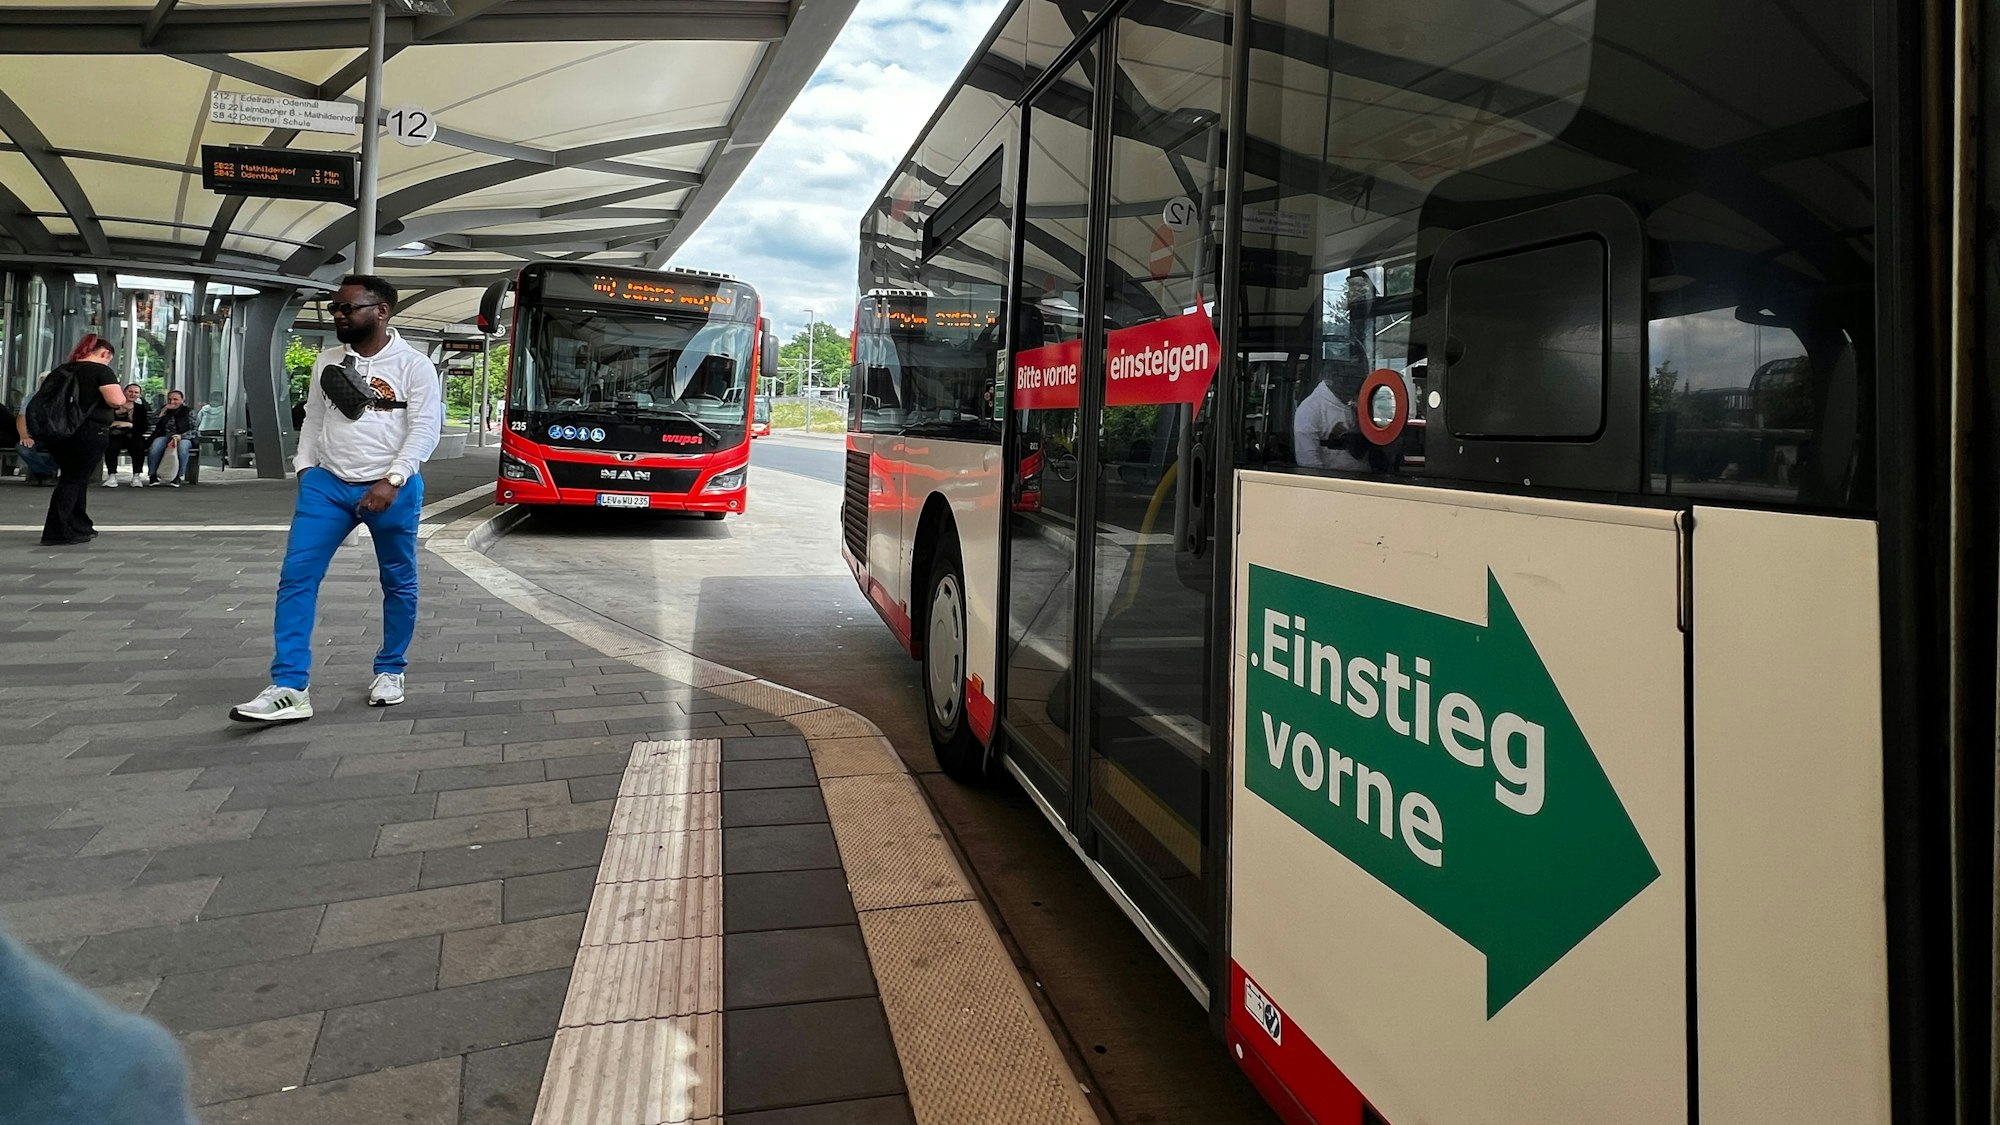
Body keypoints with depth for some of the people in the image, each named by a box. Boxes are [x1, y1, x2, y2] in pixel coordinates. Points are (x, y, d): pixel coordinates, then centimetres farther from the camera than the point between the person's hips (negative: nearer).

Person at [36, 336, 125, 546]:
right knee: (74, 480, -3)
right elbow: (117, 401, -21)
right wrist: (120, 393, 1)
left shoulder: (60, 370, 14)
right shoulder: (101, 370, -9)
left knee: (72, 478, 18)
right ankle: (57, 533, -4)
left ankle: (80, 527, 25)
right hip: (88, 433, -7)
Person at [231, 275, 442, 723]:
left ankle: (390, 671, 25)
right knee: (296, 578, -6)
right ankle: (290, 688, -6)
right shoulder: (327, 362, 12)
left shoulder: (414, 365, -4)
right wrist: (305, 468, 9)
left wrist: (392, 480, -19)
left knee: (398, 583, 7)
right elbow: (314, 420, 19)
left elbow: (426, 429, -11)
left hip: (393, 490, -4)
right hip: (327, 484, 4)